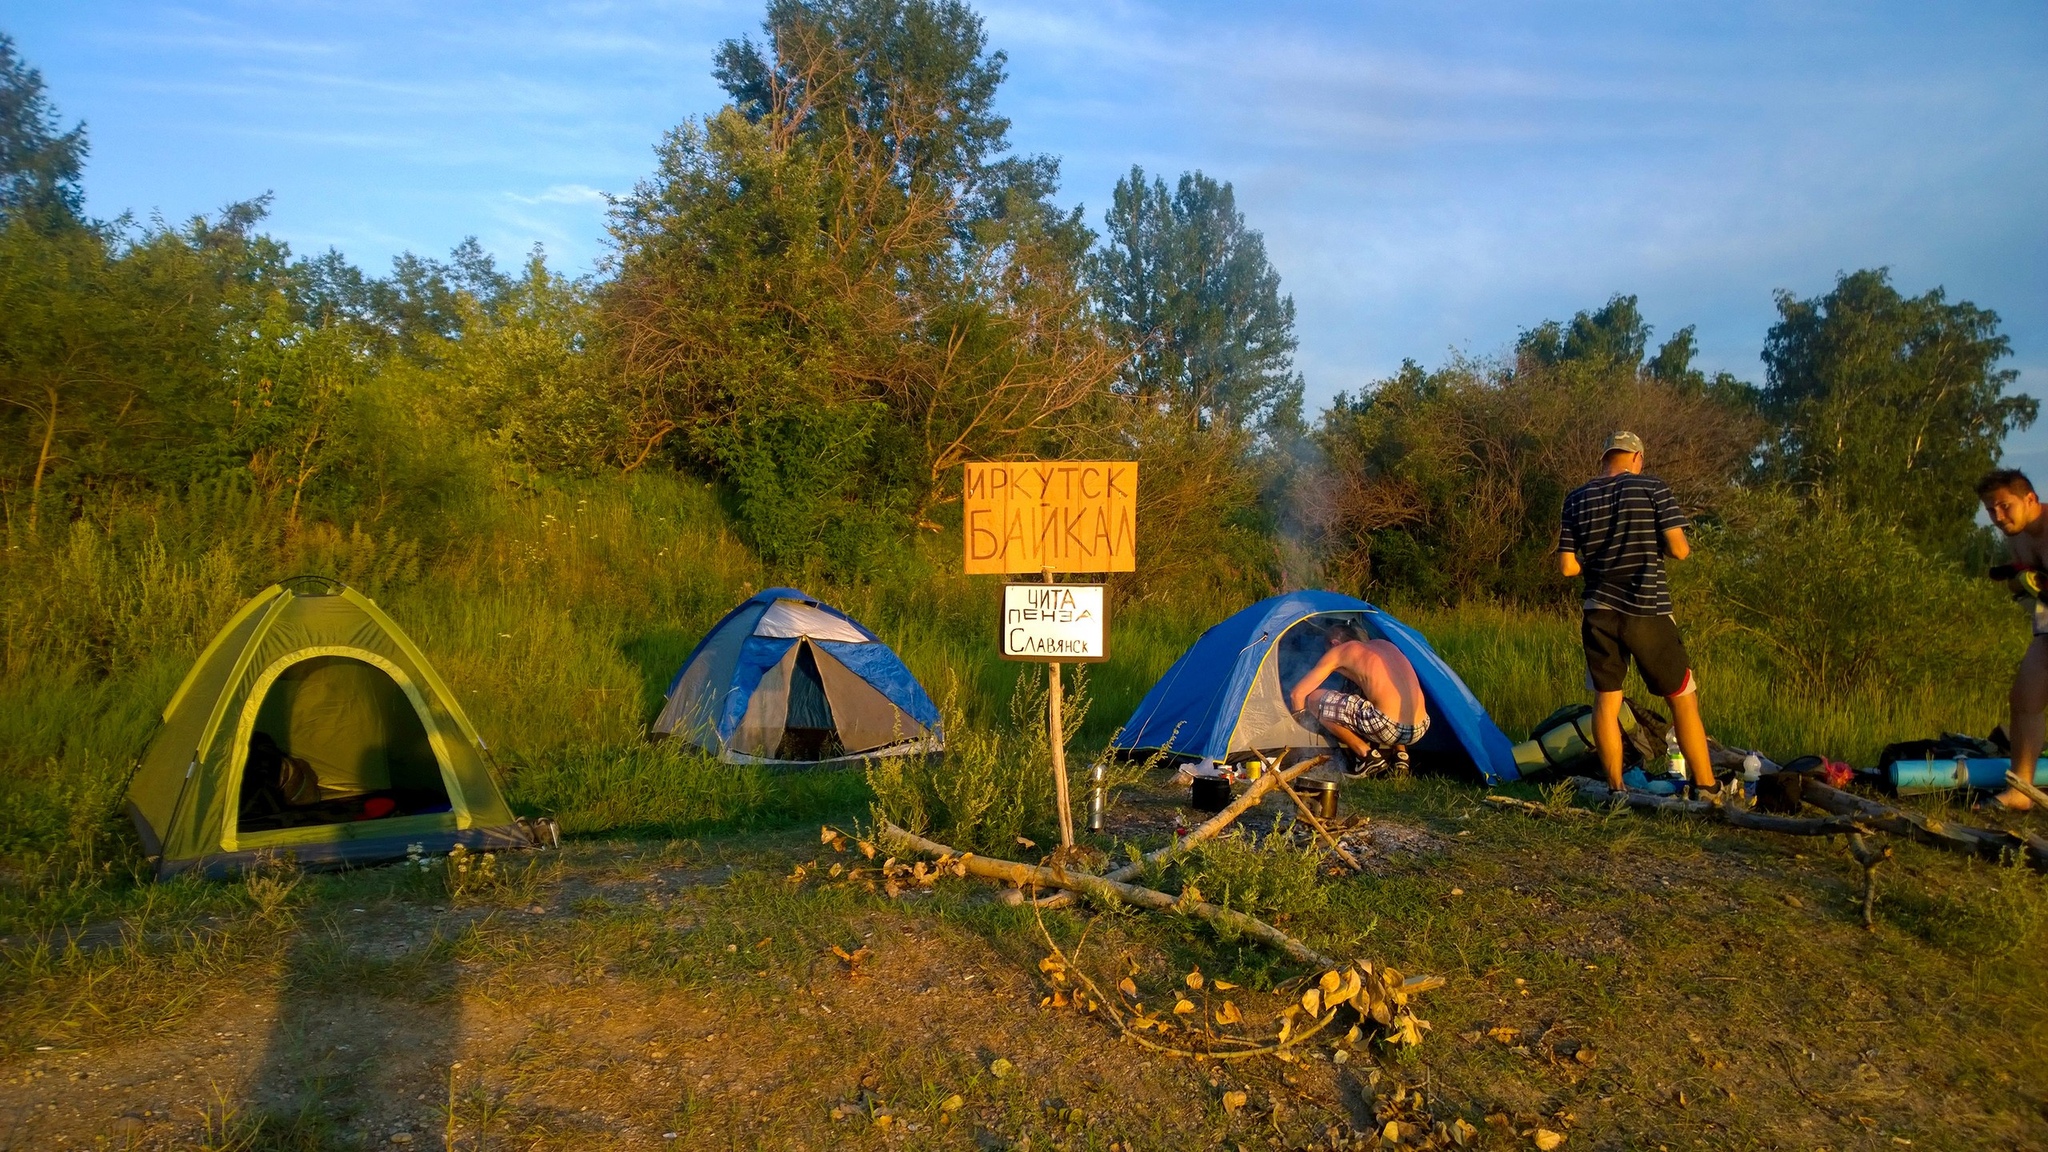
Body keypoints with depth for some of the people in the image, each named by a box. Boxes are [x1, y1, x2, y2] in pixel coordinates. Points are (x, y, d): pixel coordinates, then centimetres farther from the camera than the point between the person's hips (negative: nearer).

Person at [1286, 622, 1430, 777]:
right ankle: (1400, 753, 19)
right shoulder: (1385, 645, 26)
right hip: (1420, 729, 7)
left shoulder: (1340, 650, 9)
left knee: (1314, 700, 5)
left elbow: (1297, 694, 11)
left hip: (1388, 726, -7)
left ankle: (1366, 755, 5)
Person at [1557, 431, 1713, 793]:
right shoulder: (1653, 488, -3)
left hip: (1599, 613, 3)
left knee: (1606, 699, 10)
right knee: (1683, 698, 9)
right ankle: (1706, 788, 12)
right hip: (1648, 613, -3)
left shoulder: (1577, 499, 6)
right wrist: (1652, 547, 12)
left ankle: (1616, 789, 12)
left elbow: (1567, 566, 4)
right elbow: (1679, 549, -9)